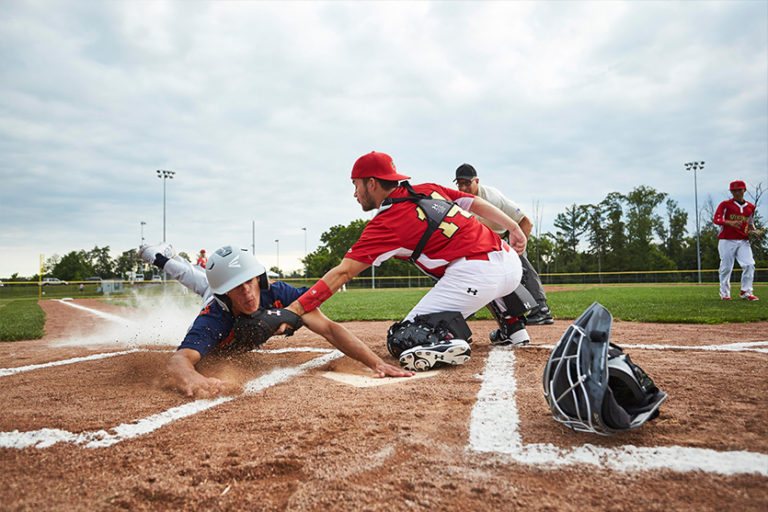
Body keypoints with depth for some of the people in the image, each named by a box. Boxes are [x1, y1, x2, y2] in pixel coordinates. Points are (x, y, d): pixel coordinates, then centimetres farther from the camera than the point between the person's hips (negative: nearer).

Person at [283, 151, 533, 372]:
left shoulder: (386, 223, -2)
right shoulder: (427, 189, 17)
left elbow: (342, 272, -7)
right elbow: (477, 202, 17)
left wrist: (294, 309, -7)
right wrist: (514, 228, 24)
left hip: (474, 276, -8)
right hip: (510, 260, 8)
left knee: (401, 340, -2)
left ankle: (446, 340, -29)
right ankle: (514, 329, 36)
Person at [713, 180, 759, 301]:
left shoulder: (750, 207, 16)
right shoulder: (725, 204, 3)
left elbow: (750, 223, 28)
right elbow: (716, 219, -10)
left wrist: (753, 230, 6)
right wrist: (730, 222, -28)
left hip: (743, 241, 4)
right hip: (727, 241, -3)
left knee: (749, 265, -11)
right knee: (726, 267, -3)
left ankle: (746, 292, -3)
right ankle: (724, 293, 9)